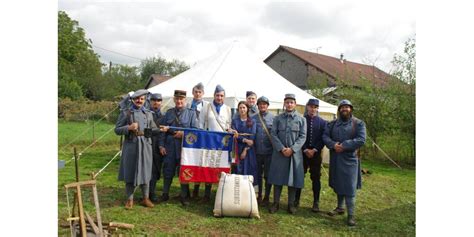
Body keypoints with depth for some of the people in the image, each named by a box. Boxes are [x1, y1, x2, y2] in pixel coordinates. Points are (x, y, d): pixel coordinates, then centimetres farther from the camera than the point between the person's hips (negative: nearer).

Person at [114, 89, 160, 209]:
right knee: (130, 172, 4)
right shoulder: (125, 113, 2)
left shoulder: (148, 113, 11)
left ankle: (145, 198, 21)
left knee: (145, 172, 8)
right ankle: (129, 199, 18)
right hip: (131, 145, -2)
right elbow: (117, 130, -1)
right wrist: (129, 127, -16)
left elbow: (153, 129, 13)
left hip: (145, 145, 2)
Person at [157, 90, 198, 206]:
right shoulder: (169, 113, 8)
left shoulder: (191, 113, 3)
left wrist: (183, 133, -16)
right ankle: (165, 194, 25)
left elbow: (195, 130, -2)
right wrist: (161, 145, 1)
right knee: (168, 170, 9)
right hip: (169, 147, 2)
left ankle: (184, 196, 19)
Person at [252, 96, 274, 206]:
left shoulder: (273, 118, -1)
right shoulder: (253, 118, 5)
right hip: (257, 151, 2)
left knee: (268, 175, 7)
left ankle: (267, 197, 19)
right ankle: (259, 196, 24)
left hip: (269, 152, -2)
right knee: (258, 174, 11)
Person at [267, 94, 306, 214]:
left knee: (293, 178, 4)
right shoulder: (278, 118, 6)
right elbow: (273, 134, 0)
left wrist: (292, 149, -14)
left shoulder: (301, 119, 5)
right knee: (277, 178, 4)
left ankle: (291, 204, 16)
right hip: (279, 153, 0)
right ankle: (276, 203, 14)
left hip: (295, 153, 0)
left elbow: (302, 136, -2)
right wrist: (281, 148, -13)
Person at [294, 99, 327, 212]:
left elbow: (323, 138, -1)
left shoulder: (322, 122, 5)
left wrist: (314, 150, -11)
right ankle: (296, 200, 17)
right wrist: (305, 150, -11)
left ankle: (316, 202, 12)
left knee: (316, 178, 4)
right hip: (302, 153, 0)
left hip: (316, 154, 0)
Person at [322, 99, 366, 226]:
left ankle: (351, 214, 1)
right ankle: (340, 207, 30)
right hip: (335, 159, 4)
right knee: (338, 184, 14)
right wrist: (333, 145, -19)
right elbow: (325, 136, 2)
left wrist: (344, 145, -20)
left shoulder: (358, 123, -1)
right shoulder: (332, 124, 11)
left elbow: (361, 140, -12)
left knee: (349, 187, -6)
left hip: (349, 159, -4)